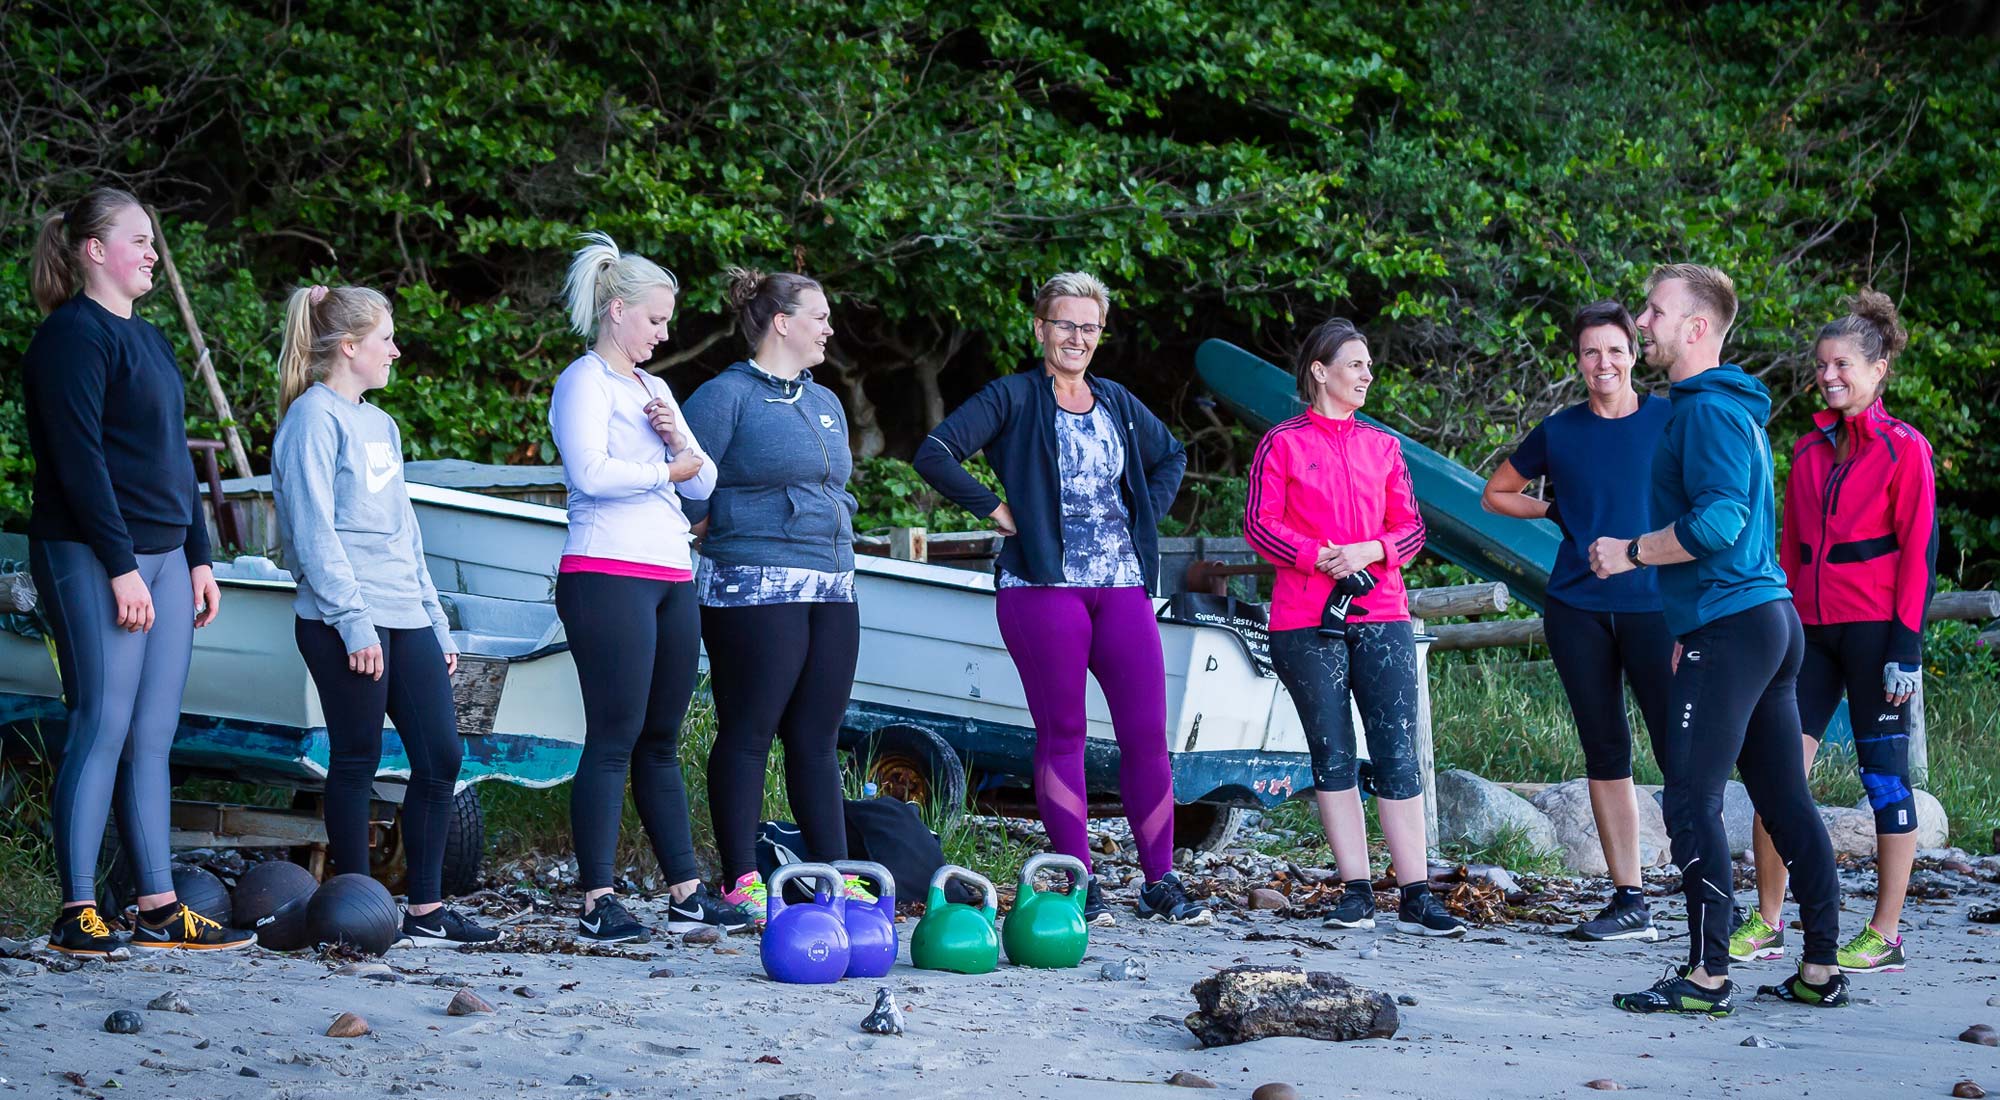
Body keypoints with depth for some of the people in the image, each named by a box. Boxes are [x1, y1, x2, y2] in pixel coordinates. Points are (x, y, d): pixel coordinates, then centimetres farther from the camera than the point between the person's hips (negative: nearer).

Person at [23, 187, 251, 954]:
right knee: (104, 728, -9)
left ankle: (159, 911, 8)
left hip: (162, 556, 8)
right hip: (92, 559, -8)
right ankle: (76, 913, -5)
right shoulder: (72, 336, -9)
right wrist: (120, 567, -19)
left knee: (152, 738, 7)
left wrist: (198, 558, 17)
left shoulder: (146, 339, 19)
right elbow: (79, 459, -15)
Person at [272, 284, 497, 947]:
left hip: (406, 620, 8)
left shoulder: (379, 424, 20)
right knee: (357, 761, -2)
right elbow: (314, 531, -13)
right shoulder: (314, 418, -6)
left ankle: (426, 910, 8)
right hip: (345, 624, -8)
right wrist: (354, 620, -19)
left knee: (440, 755, 3)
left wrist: (437, 624, 19)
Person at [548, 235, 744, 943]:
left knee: (661, 744, 10)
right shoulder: (585, 381, -2)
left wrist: (681, 441, -1)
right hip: (608, 577, -8)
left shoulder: (652, 387, 23)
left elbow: (704, 484, 20)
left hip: (671, 579, 8)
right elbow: (590, 472, -18)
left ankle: (687, 894, 11)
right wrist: (666, 470, -4)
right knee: (614, 741, -9)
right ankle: (597, 904, -7)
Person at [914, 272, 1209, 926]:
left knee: (1148, 734, -1)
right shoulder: (1013, 398, 1)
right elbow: (934, 454, -8)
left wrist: (1147, 514, 19)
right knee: (1060, 735, -1)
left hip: (1123, 586, 5)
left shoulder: (1118, 404, 17)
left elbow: (1171, 457, 34)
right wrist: (994, 510, -8)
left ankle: (1160, 883, 7)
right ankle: (1080, 886, 5)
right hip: (1043, 586, -4)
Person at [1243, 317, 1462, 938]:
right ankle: (1356, 892, 5)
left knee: (1398, 752, -4)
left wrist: (1370, 550, -8)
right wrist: (1319, 556, -14)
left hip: (1380, 614, 2)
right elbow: (1259, 524, -1)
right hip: (1306, 621, -2)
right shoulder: (1283, 444, 5)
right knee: (1332, 754, 1)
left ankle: (1416, 897, -5)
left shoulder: (1383, 446, 15)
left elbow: (1410, 527, 12)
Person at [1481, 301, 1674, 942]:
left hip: (1653, 606, -2)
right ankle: (1630, 902, 11)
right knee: (1605, 754, 5)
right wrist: (1558, 511, 7)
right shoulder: (1559, 431, 8)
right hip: (1578, 611, 3)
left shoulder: (1669, 421, 2)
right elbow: (1496, 494, 21)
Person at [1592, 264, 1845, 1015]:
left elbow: (1716, 523, -24)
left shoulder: (1708, 411, -12)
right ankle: (1821, 971, 14)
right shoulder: (1734, 408, 20)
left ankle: (1707, 977, -7)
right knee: (1784, 798, 11)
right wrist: (1691, 629, 25)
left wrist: (1631, 552, -11)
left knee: (1692, 799, -8)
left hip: (1731, 629, -10)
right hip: (1770, 617, 10)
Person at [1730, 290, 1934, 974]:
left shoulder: (1903, 449, -3)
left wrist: (1906, 644, -13)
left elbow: (1919, 551, -7)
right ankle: (1766, 925, 5)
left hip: (1874, 628, -6)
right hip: (1813, 628, 6)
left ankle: (1884, 936, 6)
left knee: (1885, 775, 0)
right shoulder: (1808, 451, 14)